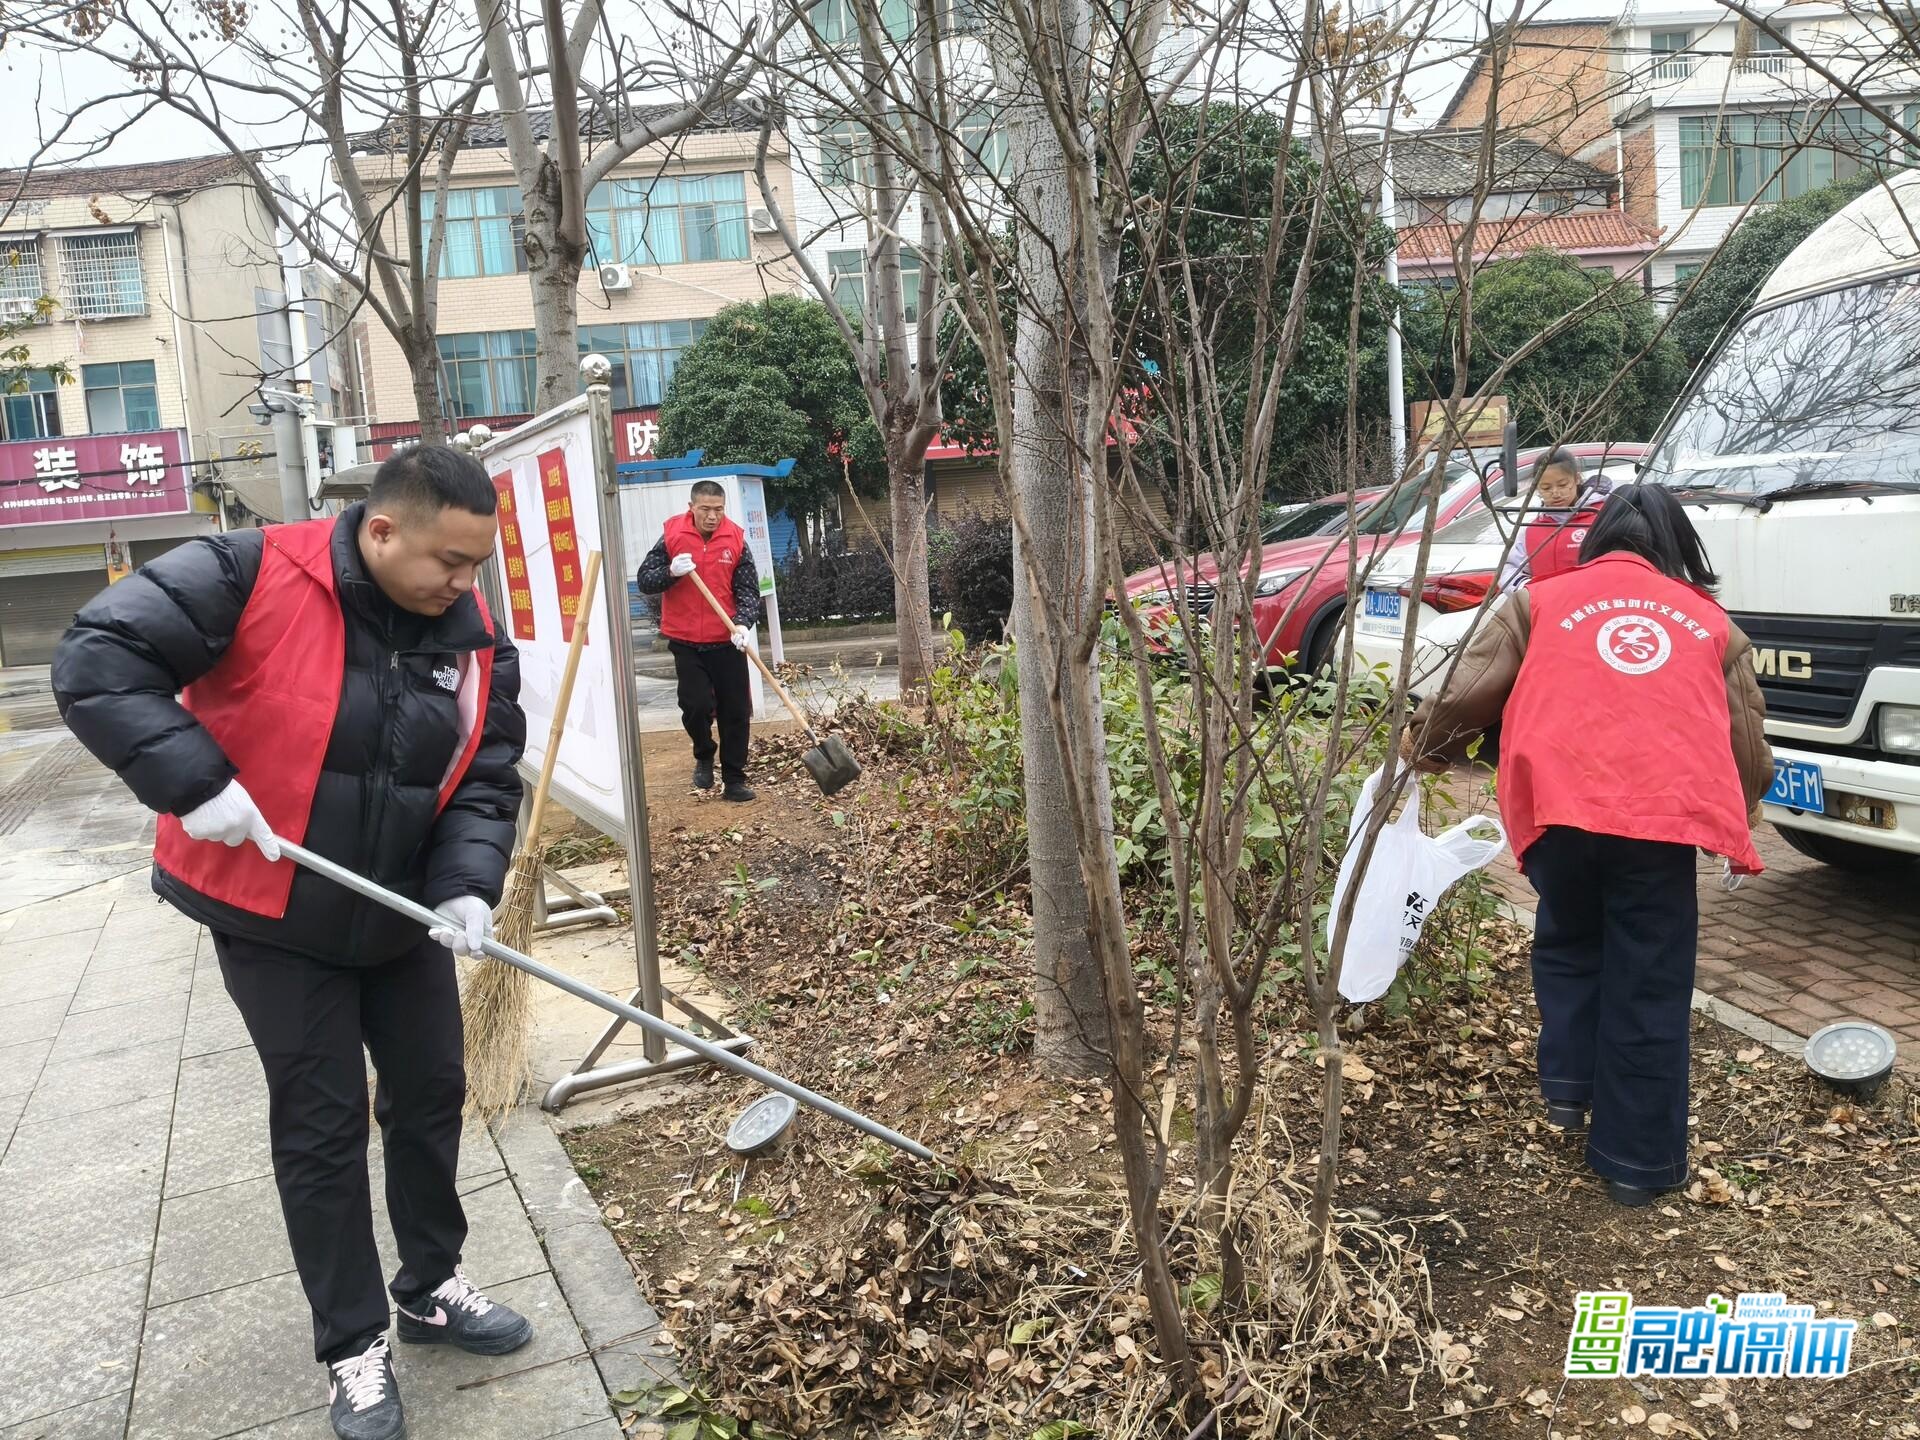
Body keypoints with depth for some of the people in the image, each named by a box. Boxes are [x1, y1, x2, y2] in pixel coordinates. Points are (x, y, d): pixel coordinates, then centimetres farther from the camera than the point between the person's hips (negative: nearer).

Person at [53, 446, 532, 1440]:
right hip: (270, 917, -5)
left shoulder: (475, 640, -7)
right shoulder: (252, 578, -22)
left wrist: (466, 884, -19)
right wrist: (193, 781, -29)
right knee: (322, 1127, 4)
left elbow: (486, 781, -3)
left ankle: (432, 1290, 35)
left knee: (431, 1097, 13)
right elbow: (96, 660, -21)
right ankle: (354, 1348, 21)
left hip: (403, 915, 5)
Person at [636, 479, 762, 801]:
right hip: (686, 643, -1)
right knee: (696, 705, -9)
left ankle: (734, 780, 17)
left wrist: (743, 623, -21)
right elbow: (644, 581, -1)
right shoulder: (672, 536, -3)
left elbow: (748, 590, -3)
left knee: (735, 712, 4)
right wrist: (671, 572, -21)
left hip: (728, 642, 1)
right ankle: (704, 756, 23)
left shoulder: (736, 540, -2)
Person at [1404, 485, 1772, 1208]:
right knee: (1648, 990, 11)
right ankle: (1637, 1160, 20)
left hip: (1559, 808, 0)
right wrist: (1734, 821, 44)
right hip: (1667, 814, 1)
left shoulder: (1542, 599, 18)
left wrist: (1420, 748, 32)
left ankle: (1567, 1083, 23)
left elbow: (1464, 694, 13)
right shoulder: (1710, 622, 23)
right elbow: (1749, 745, 26)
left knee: (1567, 946, 28)